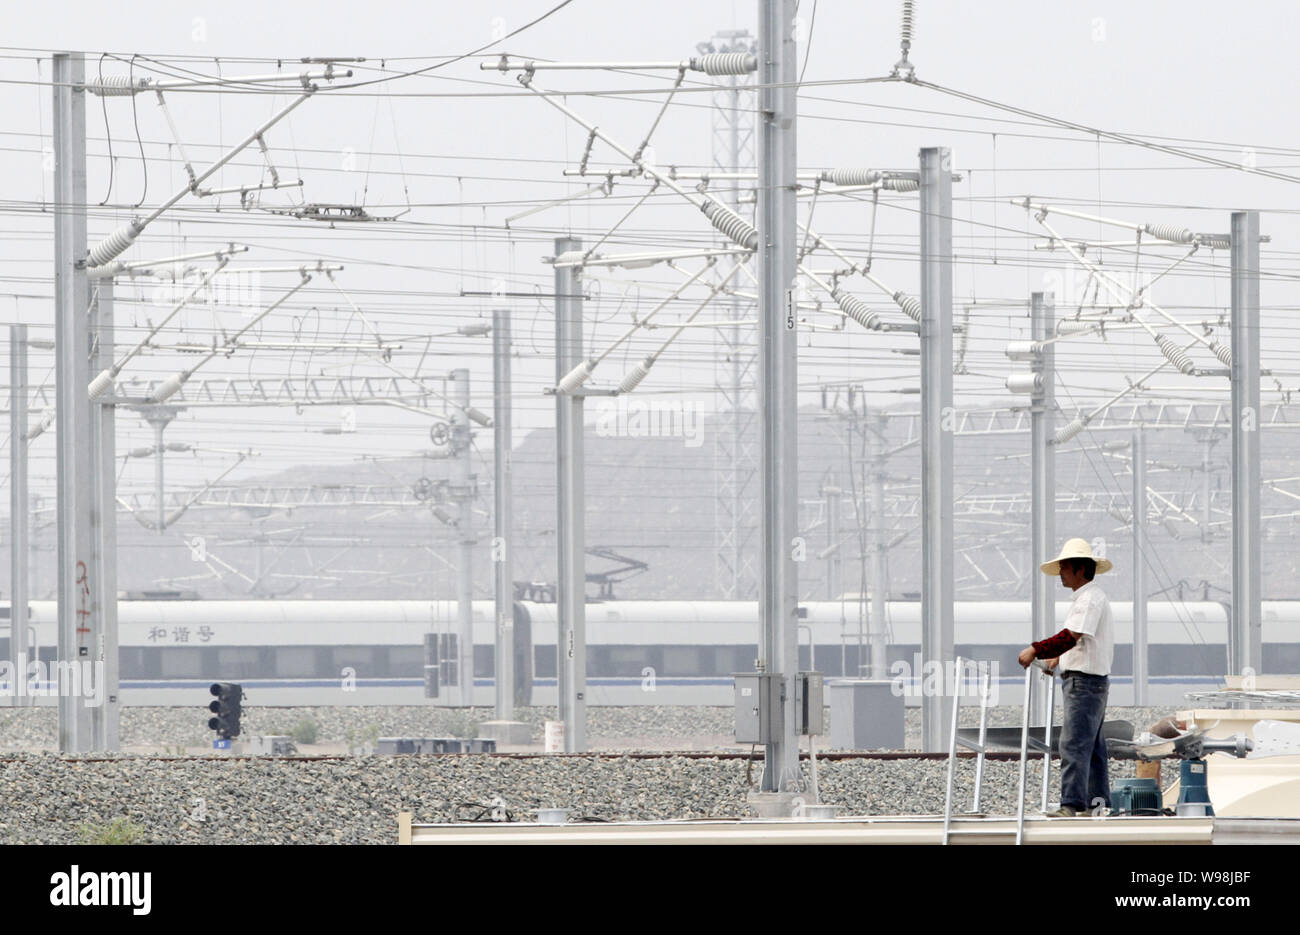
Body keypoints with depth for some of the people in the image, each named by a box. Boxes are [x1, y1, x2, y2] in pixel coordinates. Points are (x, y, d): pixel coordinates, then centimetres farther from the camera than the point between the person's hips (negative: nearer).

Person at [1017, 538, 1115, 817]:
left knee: (1074, 744, -15)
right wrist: (1059, 658, 29)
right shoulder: (1090, 596, 19)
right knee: (1092, 746, 13)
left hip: (1084, 681, -11)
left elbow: (1071, 637, -27)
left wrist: (1036, 650, -25)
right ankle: (1098, 802, 17)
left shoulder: (1090, 598, -15)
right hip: (1092, 681, 11)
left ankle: (1072, 804, -19)